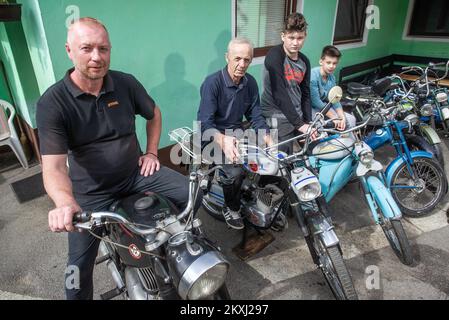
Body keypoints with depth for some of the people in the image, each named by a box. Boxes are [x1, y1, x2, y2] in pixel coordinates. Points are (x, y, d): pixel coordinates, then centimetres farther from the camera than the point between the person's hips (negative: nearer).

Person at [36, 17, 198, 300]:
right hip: (91, 191, -2)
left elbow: (154, 113, 13)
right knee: (80, 264, -4)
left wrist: (152, 152, 4)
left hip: (135, 173, 3)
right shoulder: (52, 103, -18)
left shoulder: (126, 83, -7)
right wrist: (65, 203, -47)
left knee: (192, 194, -6)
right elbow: (54, 166, -27)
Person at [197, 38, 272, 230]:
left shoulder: (250, 83, 3)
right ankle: (231, 208, -1)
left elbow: (256, 117, 3)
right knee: (235, 170, -30)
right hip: (214, 137, -6)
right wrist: (223, 140, -45)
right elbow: (205, 122, -24)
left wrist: (271, 143, -12)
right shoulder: (212, 83, -17)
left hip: (237, 134, 6)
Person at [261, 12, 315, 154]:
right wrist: (300, 124, -21)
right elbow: (279, 94, -22)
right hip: (278, 117, -7)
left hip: (297, 116, 7)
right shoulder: (275, 55, -15)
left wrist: (308, 123, 0)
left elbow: (305, 94, 11)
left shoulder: (304, 61, 7)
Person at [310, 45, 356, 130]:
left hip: (324, 107, 8)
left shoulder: (331, 77, 1)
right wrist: (334, 118, -23)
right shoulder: (312, 76, -23)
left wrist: (342, 118, -14)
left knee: (350, 119, 3)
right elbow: (315, 102, -26)